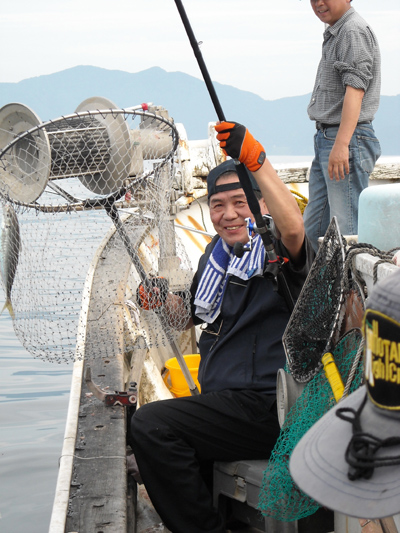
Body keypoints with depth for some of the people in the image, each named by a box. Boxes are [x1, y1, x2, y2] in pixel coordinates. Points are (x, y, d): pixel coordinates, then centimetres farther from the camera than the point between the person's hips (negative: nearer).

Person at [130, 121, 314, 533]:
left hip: (269, 410, -10)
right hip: (223, 401, 10)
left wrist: (256, 159, -42)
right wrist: (164, 300, 8)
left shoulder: (278, 252, -10)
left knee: (150, 425, -22)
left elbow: (293, 227, -36)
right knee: (145, 427, 22)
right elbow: (191, 317, 29)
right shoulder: (217, 253, 15)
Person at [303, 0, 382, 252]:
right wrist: (328, 141, 19)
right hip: (326, 137, 11)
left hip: (349, 139, -10)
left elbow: (355, 89, -21)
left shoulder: (354, 31, -12)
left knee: (348, 230, -9)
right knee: (314, 226, 14)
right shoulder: (334, 33, 18)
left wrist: (341, 145, -27)